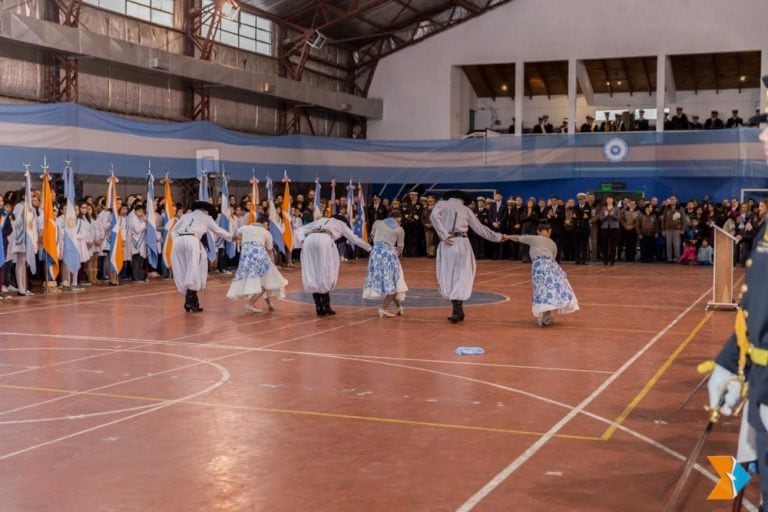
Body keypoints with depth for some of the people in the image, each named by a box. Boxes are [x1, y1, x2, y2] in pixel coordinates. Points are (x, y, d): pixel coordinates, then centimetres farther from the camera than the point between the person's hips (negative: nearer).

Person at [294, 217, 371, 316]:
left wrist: (303, 241, 13)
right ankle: (325, 307, 5)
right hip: (325, 240, -3)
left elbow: (298, 231, 31)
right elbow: (355, 239, 33)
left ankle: (319, 308, 8)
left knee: (312, 274, 10)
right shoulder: (341, 224, 33)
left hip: (309, 240, 3)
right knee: (325, 274, 7)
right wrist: (370, 249, 46)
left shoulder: (320, 221, 41)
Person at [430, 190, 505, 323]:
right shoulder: (465, 209, 18)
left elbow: (434, 217, -8)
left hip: (448, 244, -1)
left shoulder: (441, 204, 14)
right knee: (461, 277, 4)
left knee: (448, 277, 7)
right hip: (462, 243, 1)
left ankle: (457, 310, 4)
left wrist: (444, 236, -9)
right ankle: (457, 310, -8)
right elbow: (479, 228, 16)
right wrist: (497, 237, 27)